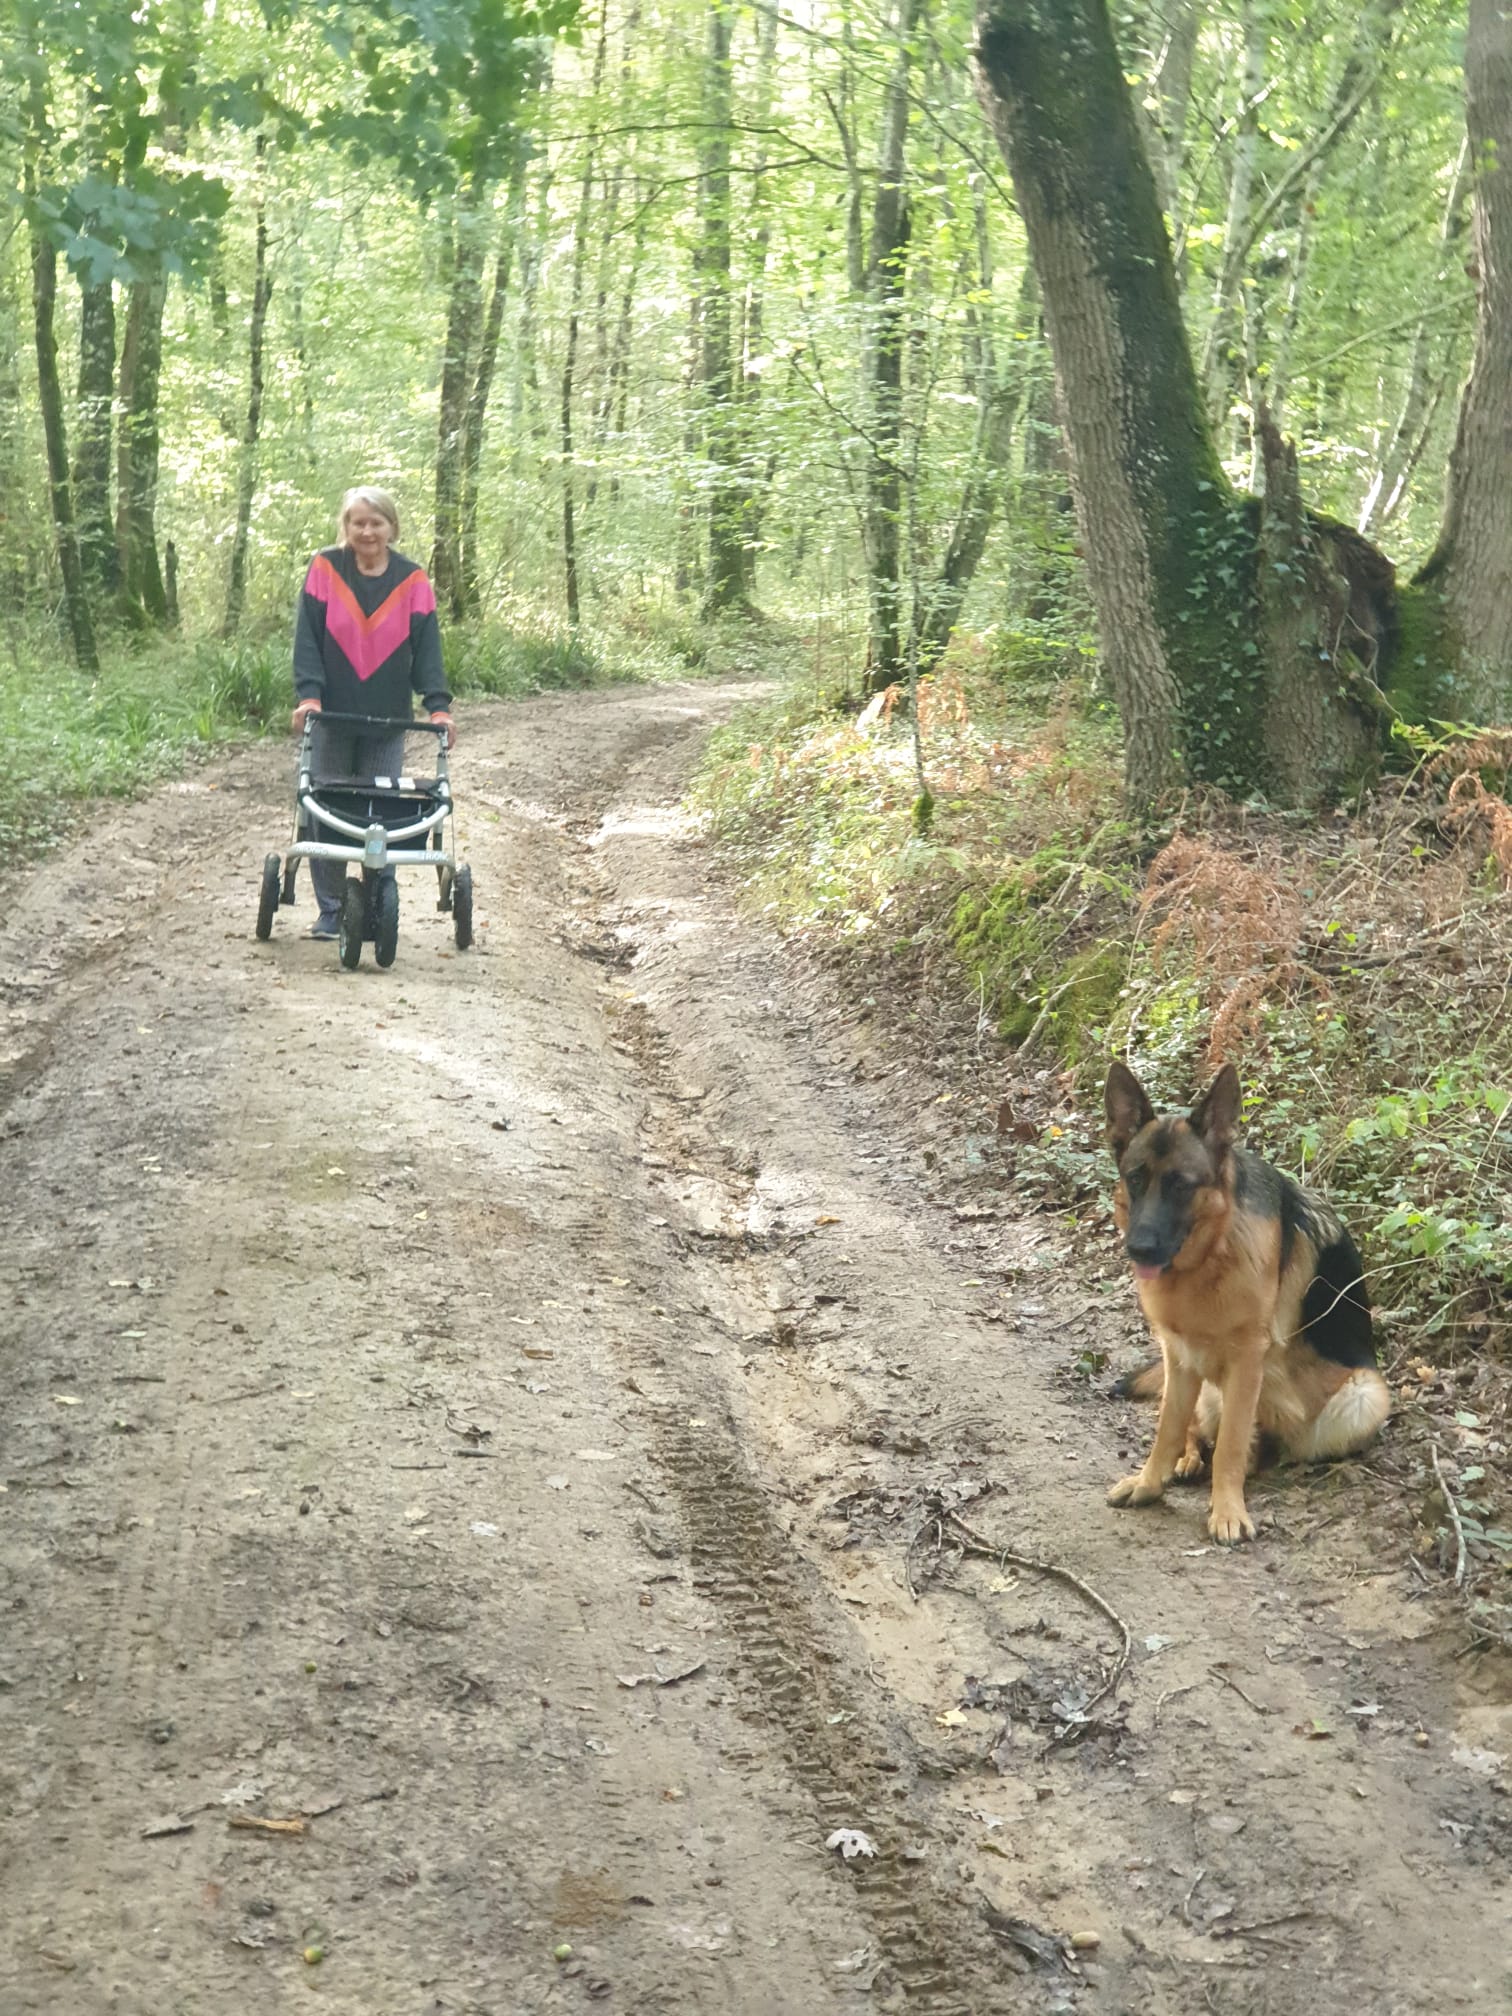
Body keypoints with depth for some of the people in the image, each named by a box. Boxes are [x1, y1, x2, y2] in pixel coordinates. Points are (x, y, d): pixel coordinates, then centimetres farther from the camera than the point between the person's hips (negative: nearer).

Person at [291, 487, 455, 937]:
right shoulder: (325, 568, -2)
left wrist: (438, 706, -13)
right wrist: (308, 695, -17)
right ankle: (329, 909, 9)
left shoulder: (412, 580, 1)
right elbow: (307, 636, -5)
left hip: (388, 721, 0)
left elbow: (426, 647, -2)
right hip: (331, 716, 0)